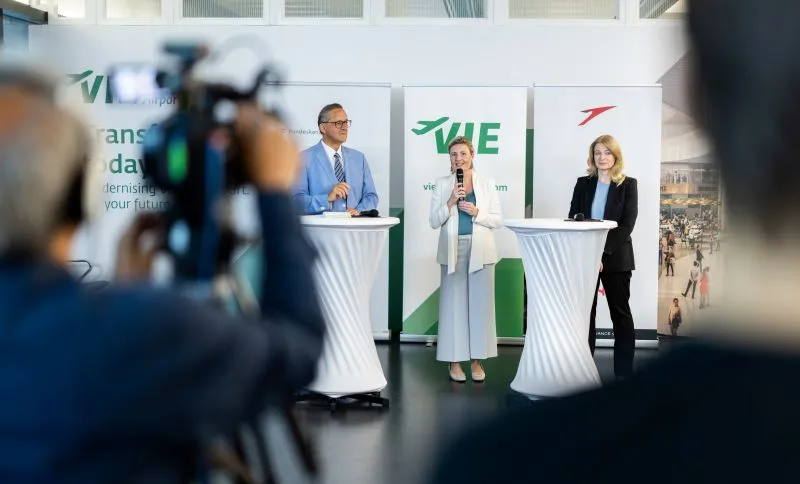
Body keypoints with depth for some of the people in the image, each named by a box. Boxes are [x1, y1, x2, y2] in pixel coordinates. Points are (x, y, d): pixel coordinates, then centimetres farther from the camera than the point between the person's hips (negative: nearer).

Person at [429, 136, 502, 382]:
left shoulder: (486, 183, 6)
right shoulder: (442, 184, 5)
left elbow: (497, 220, 4)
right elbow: (434, 221, 1)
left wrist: (476, 212, -12)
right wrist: (450, 202, -12)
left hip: (480, 251, 0)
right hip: (453, 250, 0)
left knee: (480, 304, 2)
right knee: (453, 304, 0)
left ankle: (477, 360, 9)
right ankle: (455, 361, 7)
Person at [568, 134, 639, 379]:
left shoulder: (628, 185, 0)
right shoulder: (583, 184, 7)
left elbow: (627, 224, -8)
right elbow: (572, 219, 3)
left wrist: (603, 252, -18)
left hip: (616, 259, -2)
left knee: (620, 313, 6)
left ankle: (624, 373, 11)